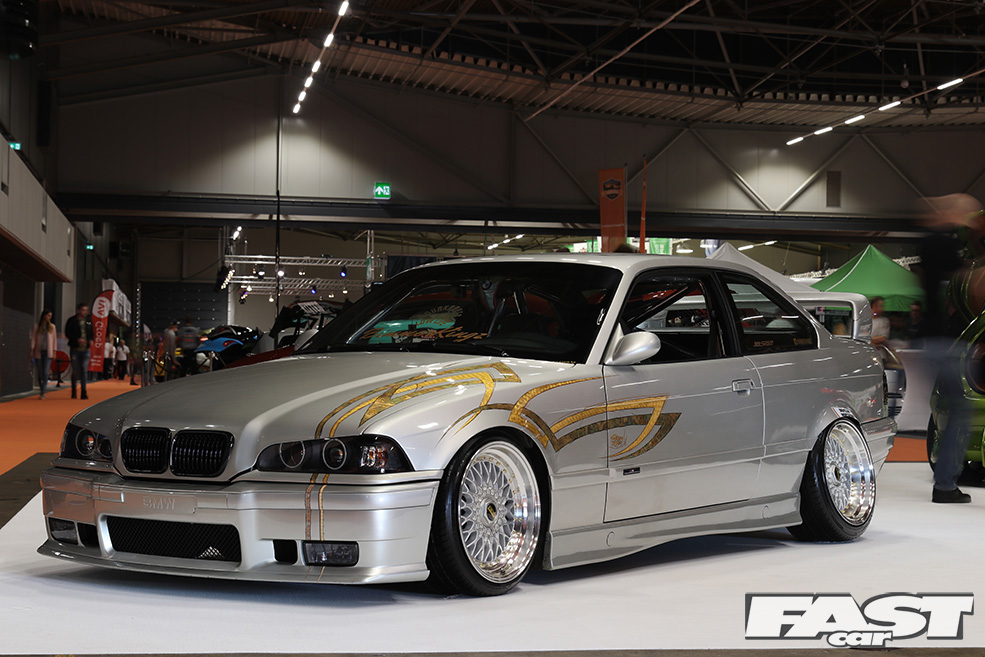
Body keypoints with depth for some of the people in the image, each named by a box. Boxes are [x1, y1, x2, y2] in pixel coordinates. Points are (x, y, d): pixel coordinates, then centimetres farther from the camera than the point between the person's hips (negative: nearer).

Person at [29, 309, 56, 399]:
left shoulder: (52, 326, 9)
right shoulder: (36, 326, 4)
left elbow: (54, 339, 10)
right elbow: (33, 338, 2)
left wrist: (54, 351, 4)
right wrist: (32, 350, -5)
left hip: (47, 352, 0)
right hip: (38, 352, 0)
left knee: (45, 373, -12)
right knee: (39, 373, 3)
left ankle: (42, 394, -14)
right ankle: (43, 389, 22)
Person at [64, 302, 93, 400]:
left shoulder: (89, 321, 8)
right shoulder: (72, 321, -3)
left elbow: (92, 332, 17)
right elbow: (67, 333, -7)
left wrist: (91, 340, -5)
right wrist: (77, 340, -20)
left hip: (85, 350, 2)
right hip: (75, 349, -2)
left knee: (84, 371, -4)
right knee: (75, 371, 4)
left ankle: (83, 392, -4)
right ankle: (74, 391, 20)